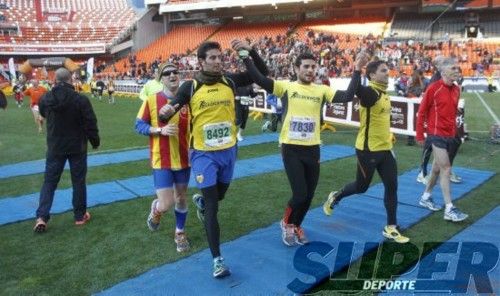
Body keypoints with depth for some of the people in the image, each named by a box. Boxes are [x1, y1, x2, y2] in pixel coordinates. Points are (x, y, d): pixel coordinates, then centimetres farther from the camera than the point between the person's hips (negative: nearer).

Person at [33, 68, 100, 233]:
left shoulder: (45, 99, -6)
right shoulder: (80, 99, -18)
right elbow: (90, 123, -13)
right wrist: (95, 141, 1)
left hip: (55, 147, 3)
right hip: (77, 147, -2)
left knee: (49, 181, 12)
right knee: (78, 181, 10)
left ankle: (42, 217, 4)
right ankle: (80, 216, 20)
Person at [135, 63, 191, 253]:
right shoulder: (152, 100, -8)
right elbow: (139, 125, -4)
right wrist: (160, 130, -19)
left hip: (183, 158, 3)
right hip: (161, 160, -3)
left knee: (180, 197, 16)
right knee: (166, 204, -8)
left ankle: (180, 234, 39)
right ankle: (155, 209, 30)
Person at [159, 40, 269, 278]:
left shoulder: (230, 81, -3)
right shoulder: (190, 86, -11)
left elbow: (262, 73, 0)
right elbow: (170, 111, -8)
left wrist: (250, 50, -14)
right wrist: (166, 112, -32)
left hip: (228, 151, 4)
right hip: (203, 153, -4)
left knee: (220, 195, 25)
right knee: (212, 207, -5)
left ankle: (200, 201, 62)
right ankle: (218, 260, 6)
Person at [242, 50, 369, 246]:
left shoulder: (322, 90, 4)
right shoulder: (286, 87, -3)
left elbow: (347, 97, -7)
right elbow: (259, 79, -13)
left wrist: (357, 70, -11)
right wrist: (246, 57, -21)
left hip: (312, 149, 4)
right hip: (291, 148, -4)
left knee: (308, 195, 13)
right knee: (299, 194, -8)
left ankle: (296, 226, 40)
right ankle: (286, 223, 23)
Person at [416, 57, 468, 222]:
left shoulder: (456, 90, 8)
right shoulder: (434, 88, -11)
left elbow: (453, 111, 16)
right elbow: (421, 112, -7)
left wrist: (455, 131, 14)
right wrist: (419, 135, -7)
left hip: (450, 135, 7)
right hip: (437, 134, -7)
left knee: (437, 168, 16)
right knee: (446, 169, -9)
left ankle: (425, 197, 33)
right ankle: (449, 210, -5)